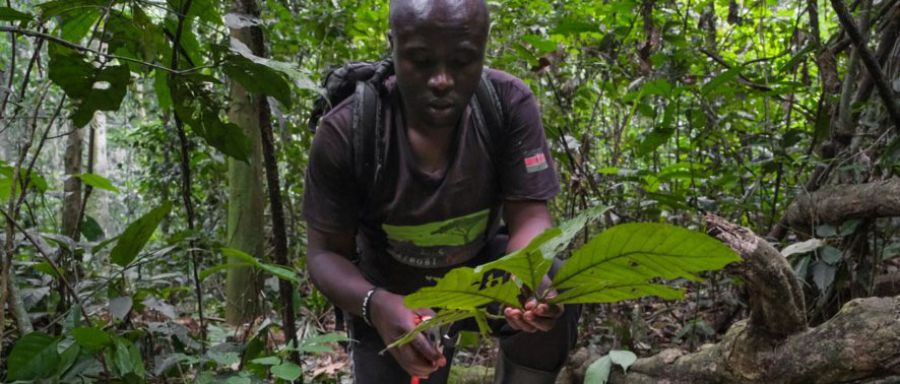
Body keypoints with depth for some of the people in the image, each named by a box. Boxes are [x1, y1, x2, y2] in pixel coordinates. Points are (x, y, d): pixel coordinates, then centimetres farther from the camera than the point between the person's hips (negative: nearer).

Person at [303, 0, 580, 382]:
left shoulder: (510, 104, -23)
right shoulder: (345, 134, -26)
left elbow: (528, 217, -22)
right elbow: (326, 253, -19)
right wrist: (375, 304, -41)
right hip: (393, 297, 0)